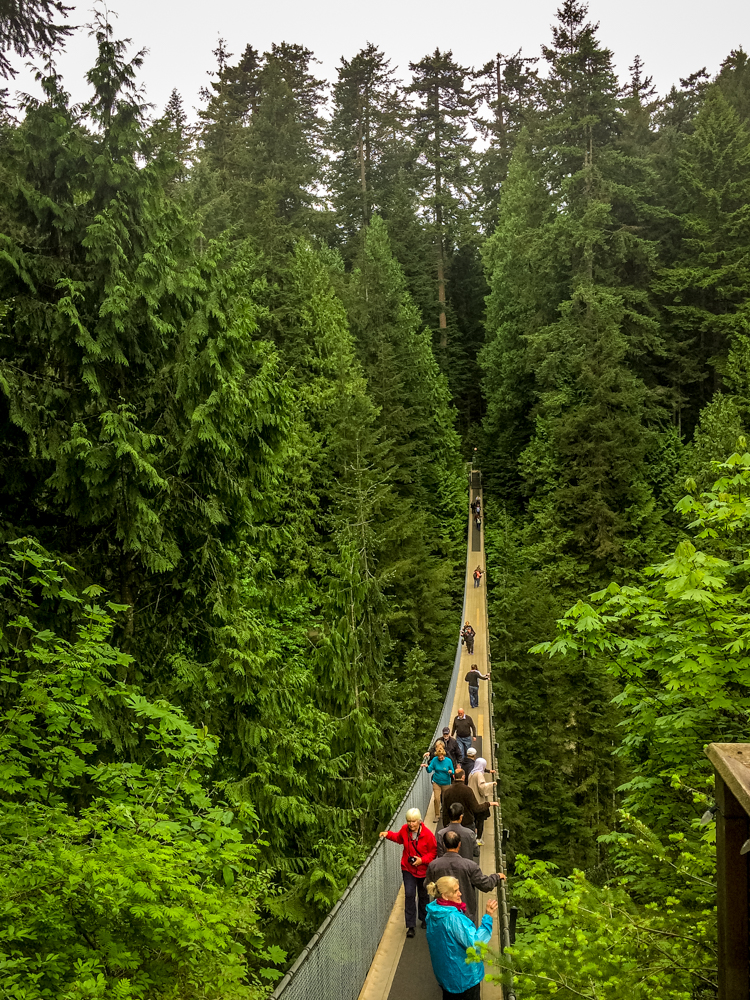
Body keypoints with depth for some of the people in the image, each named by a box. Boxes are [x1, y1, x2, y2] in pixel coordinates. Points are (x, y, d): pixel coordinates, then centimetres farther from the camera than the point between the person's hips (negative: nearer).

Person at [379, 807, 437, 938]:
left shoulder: (427, 834, -19)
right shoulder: (404, 829, -9)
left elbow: (434, 852, -10)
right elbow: (399, 838, 15)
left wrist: (422, 860, -22)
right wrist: (388, 834, 0)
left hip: (423, 869, -2)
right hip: (408, 868, 2)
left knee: (423, 895, 15)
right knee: (409, 894, -9)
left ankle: (424, 919, 40)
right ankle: (410, 926, 0)